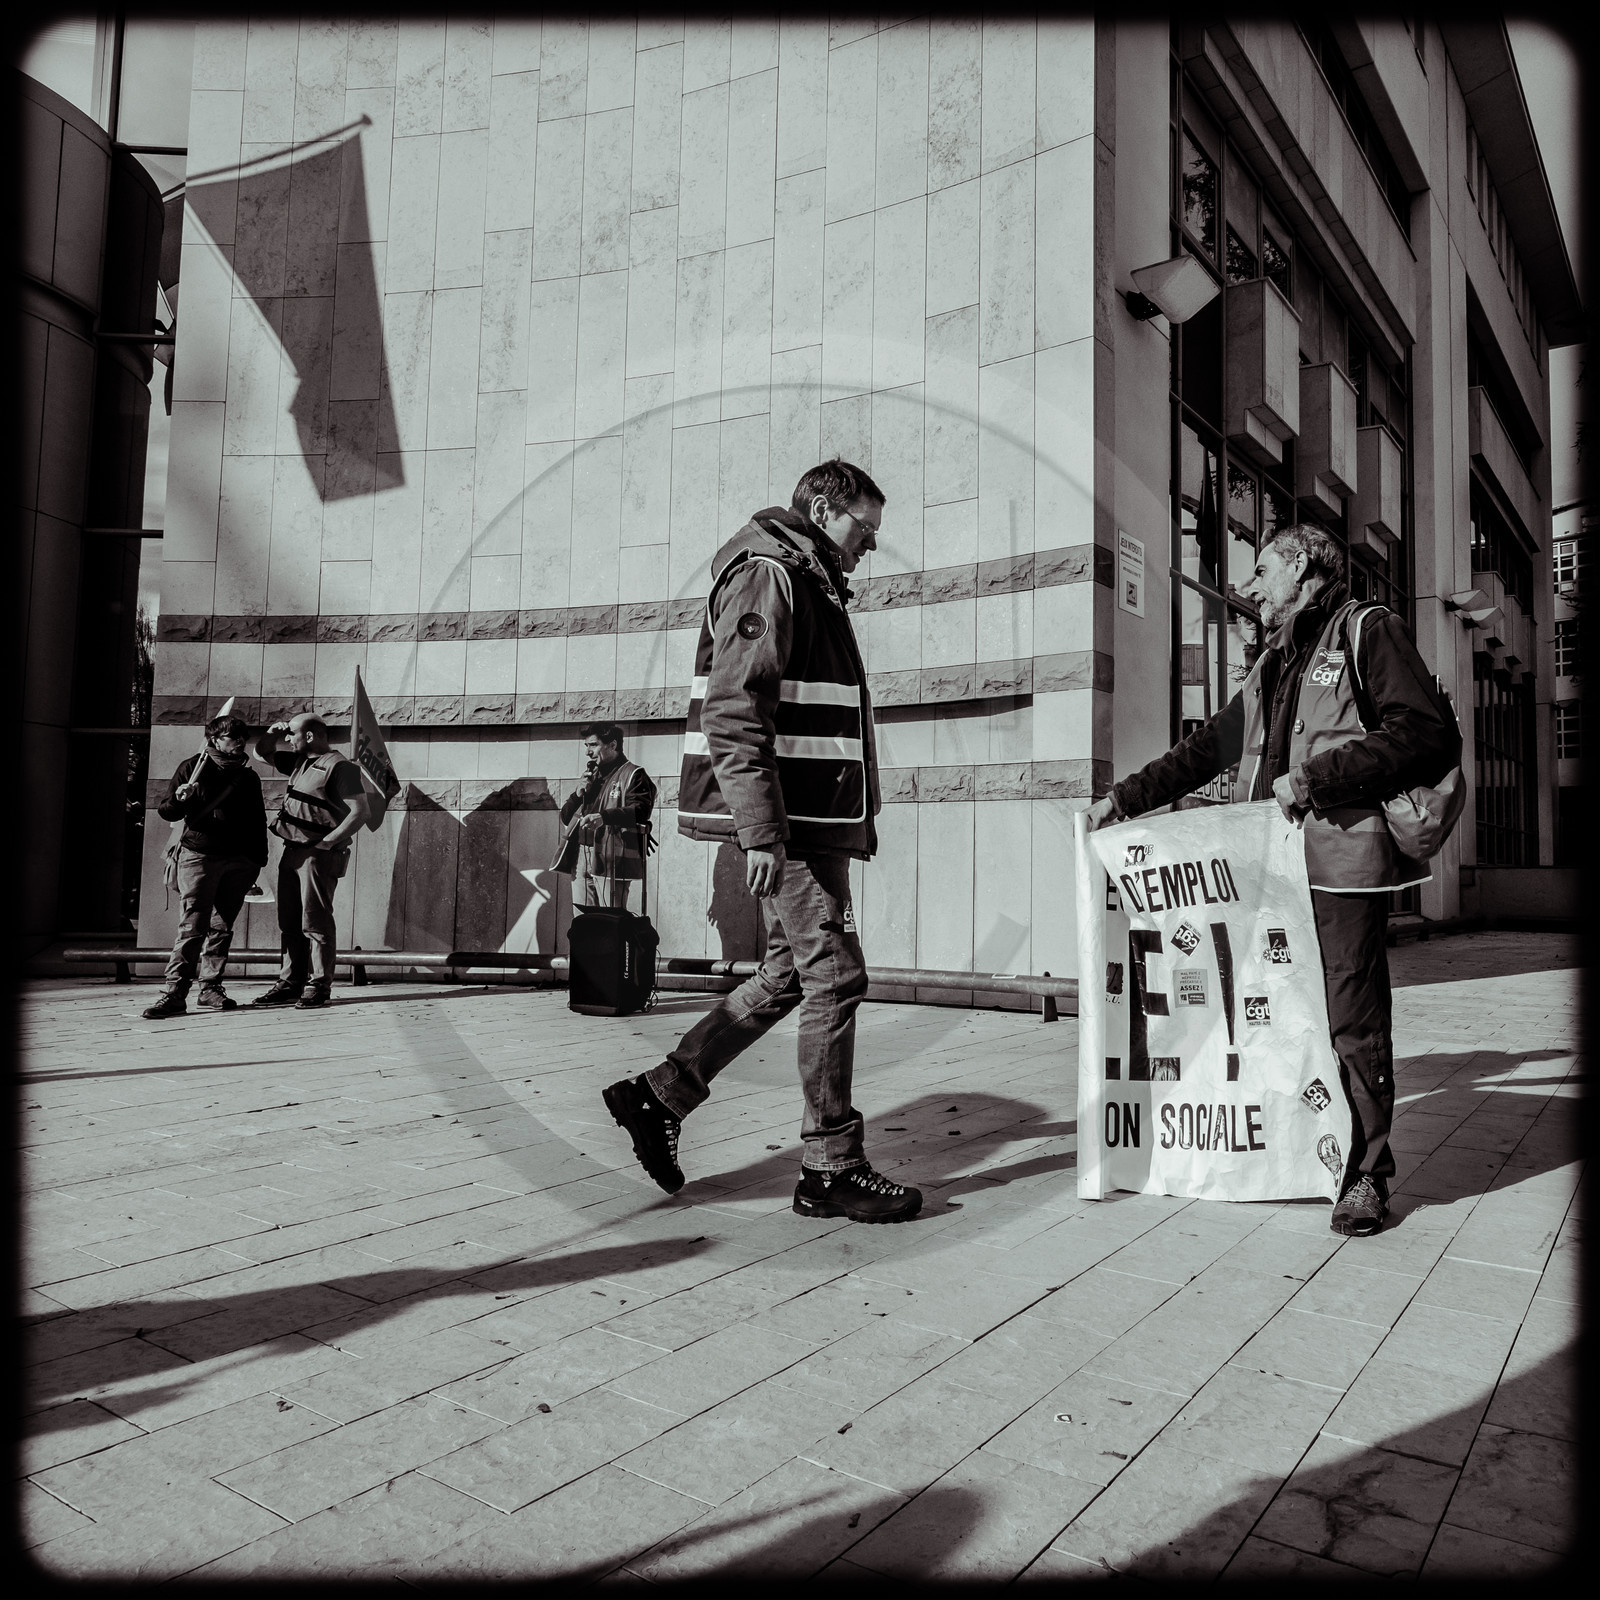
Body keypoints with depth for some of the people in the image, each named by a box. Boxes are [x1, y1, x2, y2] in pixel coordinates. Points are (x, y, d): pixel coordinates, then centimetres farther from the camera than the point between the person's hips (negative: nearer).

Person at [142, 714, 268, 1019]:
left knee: (221, 928, 5)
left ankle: (210, 989, 10)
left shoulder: (248, 778, 15)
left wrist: (258, 859, 12)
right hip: (199, 856, -4)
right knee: (192, 927, -10)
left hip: (238, 862, 4)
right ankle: (175, 992, -10)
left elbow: (258, 821, 19)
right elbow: (167, 812, 3)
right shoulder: (193, 767, 5)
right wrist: (179, 799, -19)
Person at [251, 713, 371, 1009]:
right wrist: (272, 733, 12)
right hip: (291, 852, 9)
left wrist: (326, 843, -17)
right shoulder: (299, 762, 17)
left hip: (318, 855, -9)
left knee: (315, 922, -7)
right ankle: (290, 984, 15)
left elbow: (361, 811, -15)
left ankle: (318, 986, -1)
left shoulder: (338, 767, -9)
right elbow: (262, 754, 33)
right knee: (289, 923, 9)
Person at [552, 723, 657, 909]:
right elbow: (565, 818, 24)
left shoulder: (633, 775, 0)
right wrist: (578, 793, 5)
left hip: (612, 861, -7)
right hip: (580, 860, 7)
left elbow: (640, 811, -18)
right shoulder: (592, 776, 23)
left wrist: (604, 817, -32)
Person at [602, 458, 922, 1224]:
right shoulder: (765, 574, -7)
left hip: (813, 817, 10)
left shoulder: (811, 587, 25)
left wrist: (852, 820, 22)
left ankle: (658, 1095, 19)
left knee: (790, 974, 12)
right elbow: (733, 712, -18)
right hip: (788, 821, -10)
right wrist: (761, 832, -24)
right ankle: (830, 1168, 6)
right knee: (833, 976, -6)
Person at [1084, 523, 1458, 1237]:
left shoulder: (1367, 631, 2)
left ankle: (1365, 1172, 12)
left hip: (1343, 861, -7)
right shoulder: (1269, 666, 25)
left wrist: (1315, 778, -14)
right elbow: (1203, 749, 30)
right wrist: (1122, 799, 25)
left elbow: (1432, 738, -10)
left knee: (1351, 1019, -1)